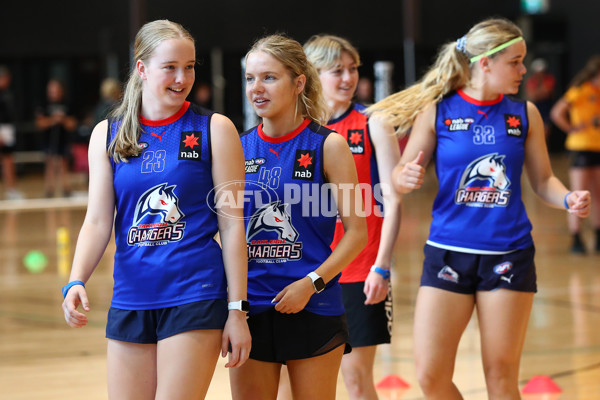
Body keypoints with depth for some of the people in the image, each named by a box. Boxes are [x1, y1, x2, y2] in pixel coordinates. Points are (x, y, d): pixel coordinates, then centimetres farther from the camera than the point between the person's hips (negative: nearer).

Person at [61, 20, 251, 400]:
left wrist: (237, 310, -5)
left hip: (195, 297, -4)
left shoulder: (215, 130, -1)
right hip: (130, 300, 4)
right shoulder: (107, 134, 7)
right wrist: (76, 282, -13)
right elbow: (98, 222, 5)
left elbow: (232, 224, -2)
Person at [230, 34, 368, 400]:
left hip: (313, 308, -3)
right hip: (250, 307, 3)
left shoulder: (328, 145, -4)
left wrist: (311, 282, -15)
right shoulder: (240, 147, 6)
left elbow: (357, 233, -5)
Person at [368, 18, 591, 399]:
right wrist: (406, 178, -21)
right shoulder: (437, 110, -2)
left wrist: (568, 199, -11)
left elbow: (543, 180, 10)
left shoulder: (524, 114, 4)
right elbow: (402, 177, 3)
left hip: (509, 255, 1)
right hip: (449, 253, -1)